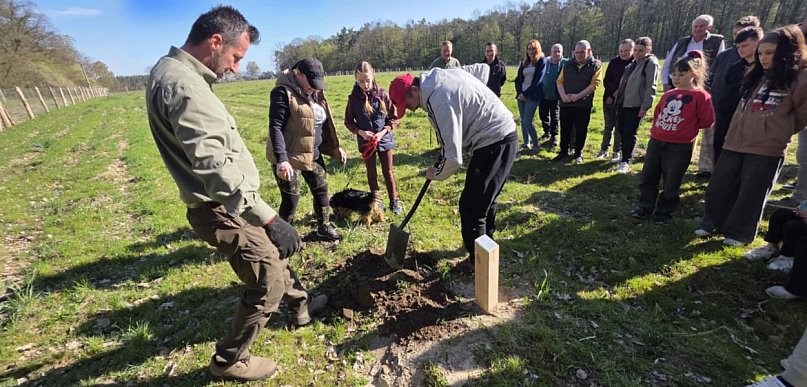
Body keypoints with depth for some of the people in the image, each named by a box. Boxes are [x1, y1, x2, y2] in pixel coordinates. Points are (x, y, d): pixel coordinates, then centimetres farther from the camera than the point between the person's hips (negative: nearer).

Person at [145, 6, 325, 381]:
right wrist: (269, 218, -36)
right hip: (223, 209, -11)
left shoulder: (178, 73, 10)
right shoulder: (182, 84, -24)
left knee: (274, 252, 25)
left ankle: (300, 302, 47)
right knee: (268, 284, 1)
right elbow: (214, 167, -34)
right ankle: (229, 360, 23)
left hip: (230, 203, 11)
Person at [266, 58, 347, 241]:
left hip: (313, 154, 8)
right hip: (289, 156, -8)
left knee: (321, 189, 16)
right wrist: (282, 159, -32)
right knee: (291, 198, 1)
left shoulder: (315, 93, 7)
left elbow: (324, 125, 16)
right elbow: (275, 127, -23)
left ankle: (324, 227, 35)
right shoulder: (283, 92, -16)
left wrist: (335, 147, 13)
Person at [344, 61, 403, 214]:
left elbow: (393, 118, -4)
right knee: (371, 173, 13)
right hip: (365, 142, 1)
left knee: (388, 172, 10)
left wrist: (383, 132, -17)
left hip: (384, 139, -1)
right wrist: (360, 132, -16)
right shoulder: (353, 98, -8)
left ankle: (394, 200, 24)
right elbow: (348, 122, 0)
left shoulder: (382, 94, -10)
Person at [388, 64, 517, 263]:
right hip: (506, 135, 10)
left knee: (471, 206, -4)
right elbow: (482, 68, 24)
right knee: (485, 199, 23)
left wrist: (436, 173, -3)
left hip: (494, 143, -10)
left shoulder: (439, 101, -24)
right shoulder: (444, 75, 5)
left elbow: (453, 158, -24)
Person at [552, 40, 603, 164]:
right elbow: (560, 81, 6)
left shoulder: (596, 65, 0)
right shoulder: (568, 64, 9)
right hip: (566, 103, 3)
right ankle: (563, 152, 21)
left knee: (581, 130, 6)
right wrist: (563, 95, -11)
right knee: (564, 129, 8)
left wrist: (578, 96, -18)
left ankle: (578, 153, 19)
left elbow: (595, 84, -9)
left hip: (584, 104, -2)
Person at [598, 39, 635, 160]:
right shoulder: (614, 61, 3)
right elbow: (606, 80, 3)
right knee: (608, 126, 9)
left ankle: (617, 152, 14)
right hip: (609, 99, 3)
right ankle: (604, 150, 18)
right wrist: (614, 92, -11)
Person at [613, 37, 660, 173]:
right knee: (621, 130, 15)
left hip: (636, 105, -8)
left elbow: (650, 87, -15)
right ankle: (625, 155, 30)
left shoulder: (651, 63, -10)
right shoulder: (633, 63, 14)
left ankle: (625, 161, 2)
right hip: (623, 103, 8)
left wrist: (645, 106, -19)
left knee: (629, 133, -6)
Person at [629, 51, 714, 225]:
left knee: (671, 184, 5)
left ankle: (664, 212, 20)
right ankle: (645, 207, 26)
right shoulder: (668, 95, 9)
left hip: (680, 147, -5)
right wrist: (658, 128, 8)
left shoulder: (701, 96, -8)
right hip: (656, 142, 6)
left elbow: (707, 121, -8)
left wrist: (687, 126, 3)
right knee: (647, 178, 12)